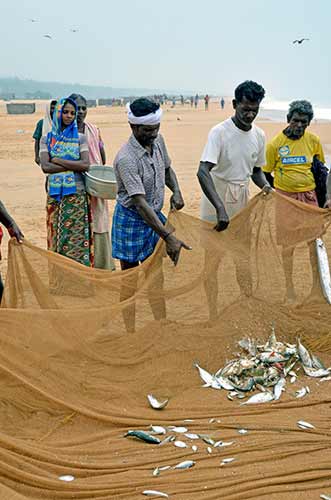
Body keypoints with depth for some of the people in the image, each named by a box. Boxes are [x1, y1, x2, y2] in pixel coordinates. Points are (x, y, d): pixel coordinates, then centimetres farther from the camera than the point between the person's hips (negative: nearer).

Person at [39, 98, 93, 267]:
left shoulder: (80, 138, 4)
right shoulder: (47, 139, 5)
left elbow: (85, 165, -10)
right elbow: (45, 167, -8)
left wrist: (57, 160, -10)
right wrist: (73, 165, -11)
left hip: (77, 193, -1)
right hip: (55, 194, 1)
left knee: (77, 236, -1)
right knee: (56, 234, 4)